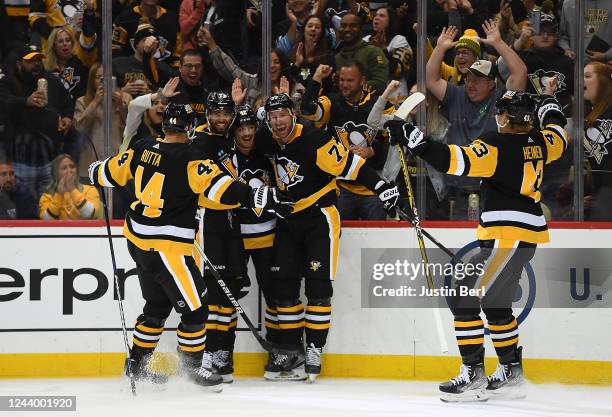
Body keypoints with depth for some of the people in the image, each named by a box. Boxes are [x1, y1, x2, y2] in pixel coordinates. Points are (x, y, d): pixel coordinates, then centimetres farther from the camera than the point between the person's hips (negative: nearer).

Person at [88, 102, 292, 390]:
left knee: (158, 303, 23)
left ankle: (137, 364, 31)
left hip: (137, 238, 9)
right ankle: (192, 366, 12)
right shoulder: (189, 160, -19)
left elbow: (112, 173, 14)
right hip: (165, 247, -9)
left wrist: (95, 172, 35)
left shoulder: (143, 148, 2)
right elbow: (219, 187, -28)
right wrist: (258, 197, -28)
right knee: (195, 307, 2)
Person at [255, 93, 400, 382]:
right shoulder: (267, 142, 0)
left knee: (318, 285, -9)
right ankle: (291, 351, 10)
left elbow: (350, 164, -22)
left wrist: (382, 187, -31)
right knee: (284, 285, 2)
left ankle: (314, 349, -2)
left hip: (319, 217, -6)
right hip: (287, 220, 6)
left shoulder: (314, 140, -20)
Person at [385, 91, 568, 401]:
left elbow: (457, 161, -27)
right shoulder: (538, 142, 9)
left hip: (508, 237, -10)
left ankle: (474, 376, -10)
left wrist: (413, 139, -25)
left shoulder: (499, 145, -16)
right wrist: (551, 111, 51)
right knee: (496, 303, 22)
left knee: (464, 298, -9)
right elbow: (558, 140, 32)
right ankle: (511, 374, 26)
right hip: (526, 236, 10)